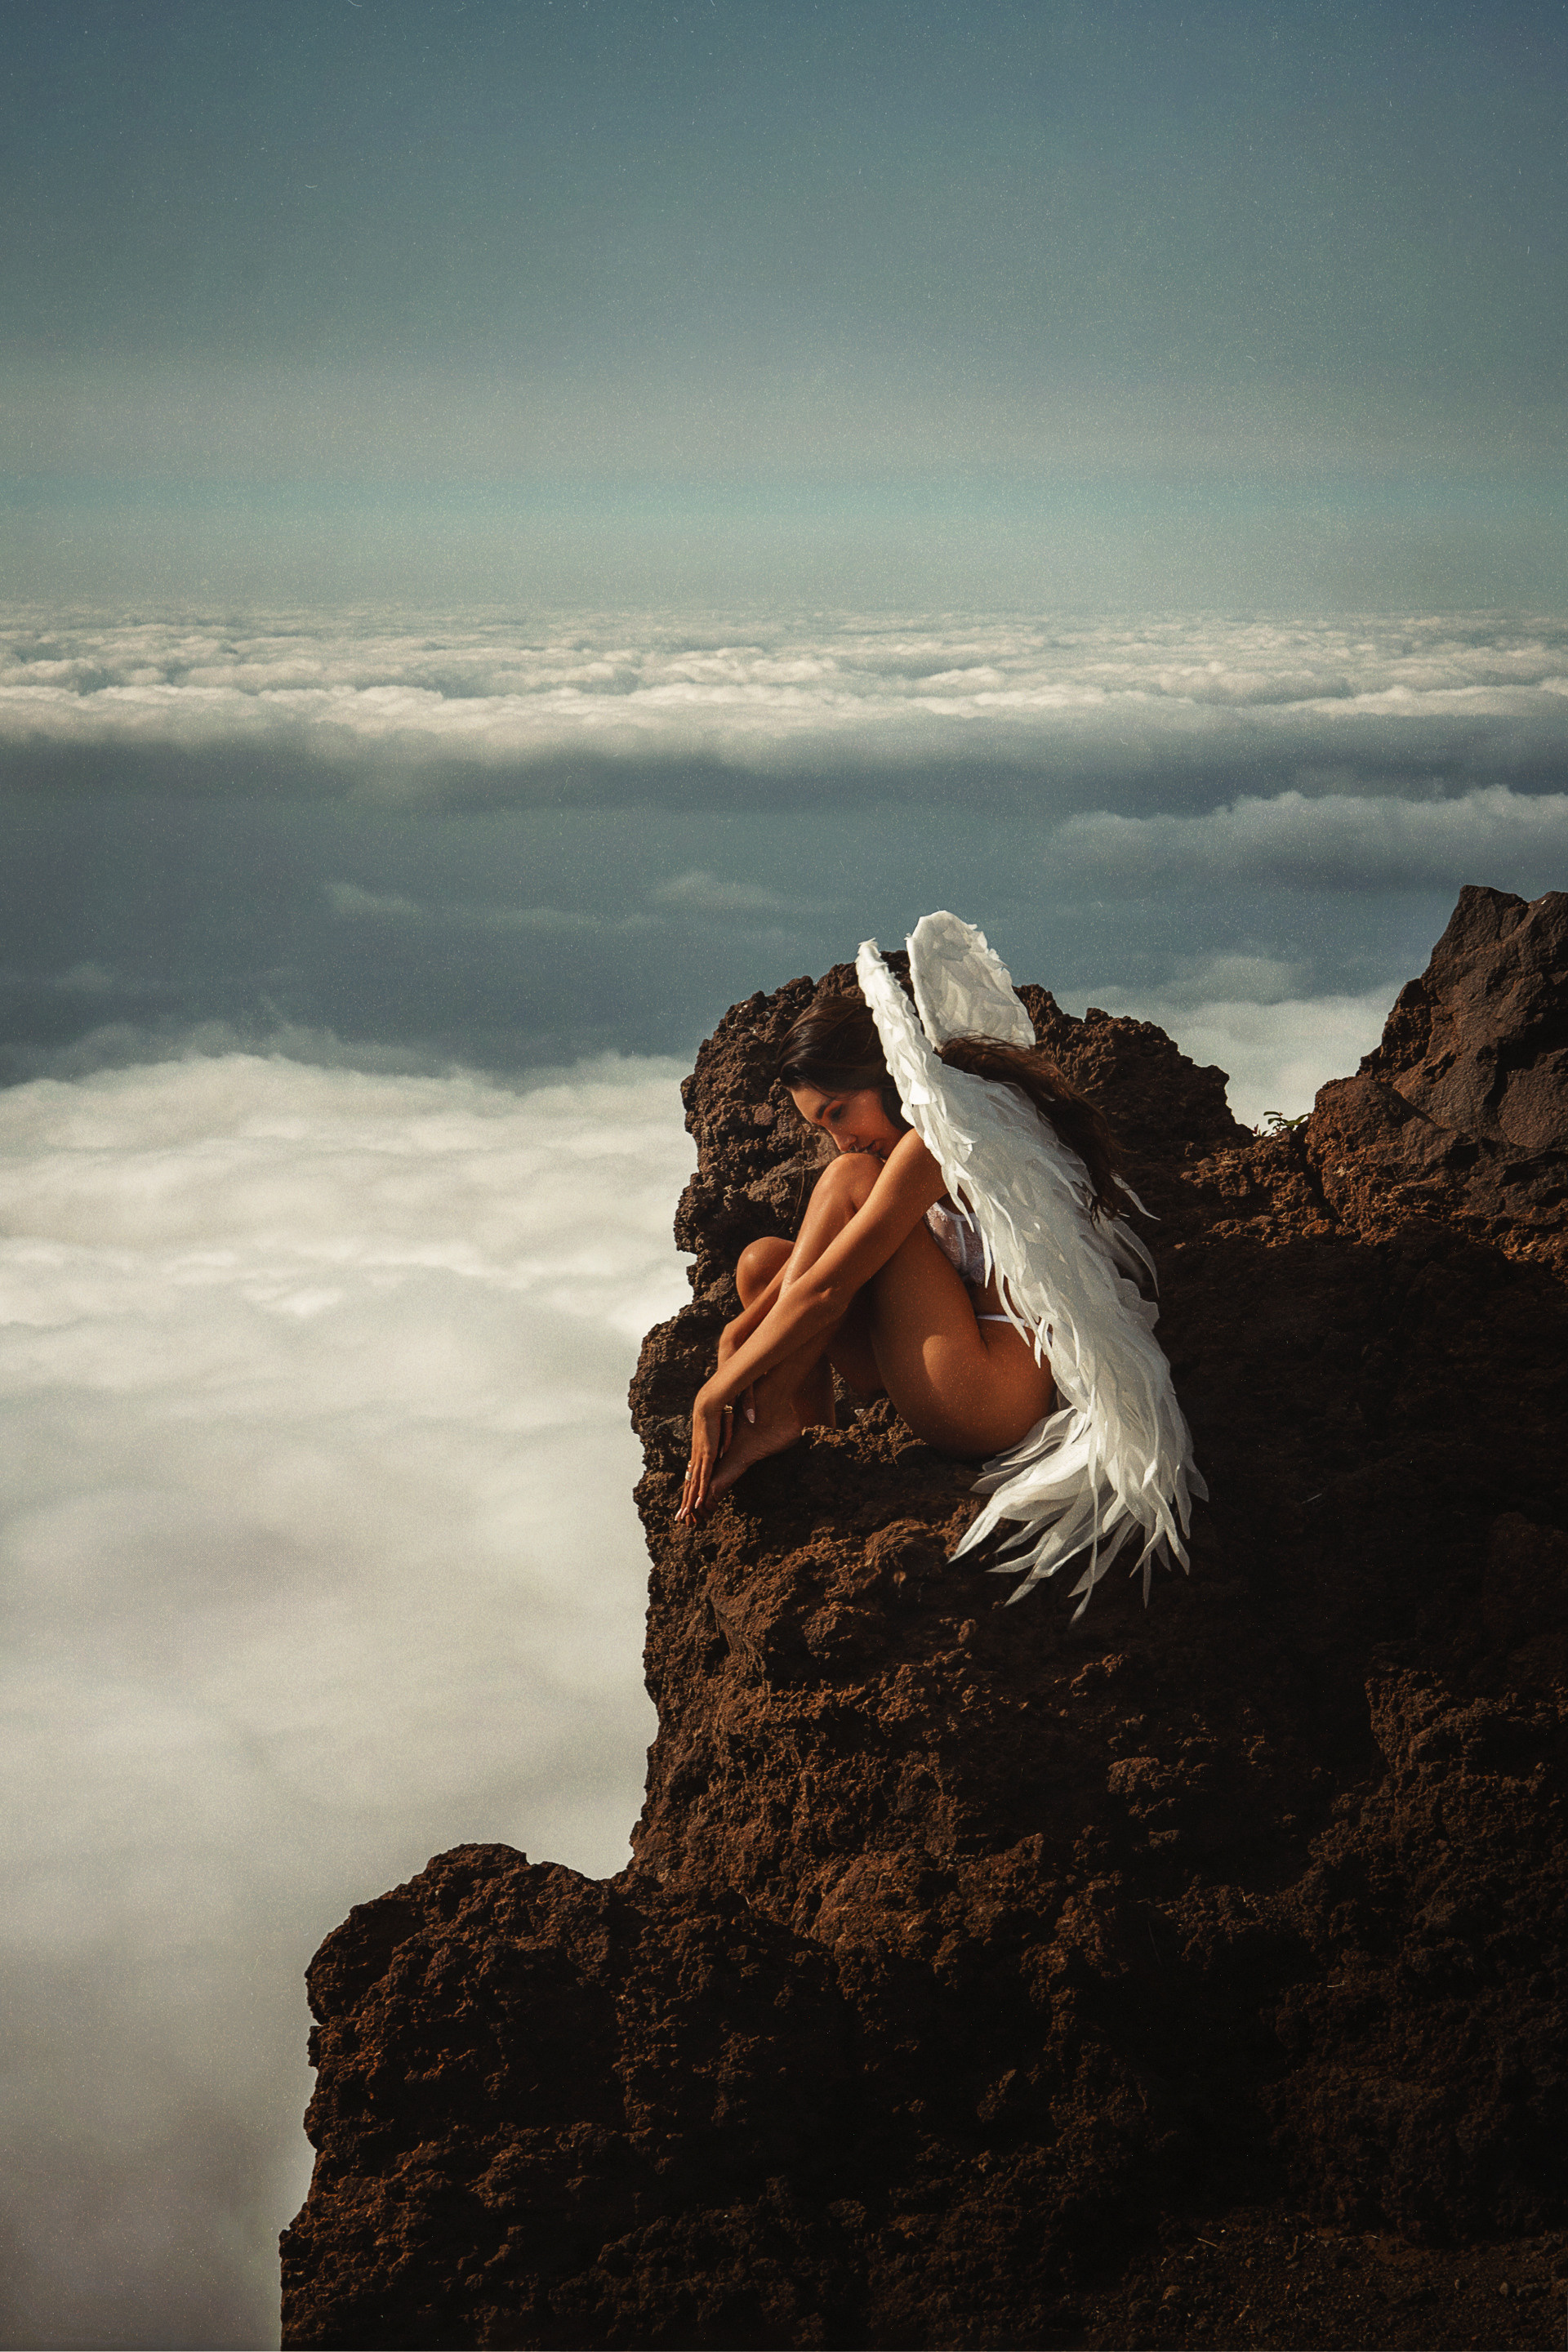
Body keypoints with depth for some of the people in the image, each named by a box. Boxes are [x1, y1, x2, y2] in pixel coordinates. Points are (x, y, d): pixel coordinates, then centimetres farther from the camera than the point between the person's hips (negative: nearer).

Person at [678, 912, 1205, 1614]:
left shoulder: (940, 1136, -14)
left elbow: (824, 1289, -15)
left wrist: (720, 1389, -7)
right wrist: (740, 1334, 5)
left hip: (992, 1402, -11)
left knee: (849, 1184, -11)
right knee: (762, 1260, 9)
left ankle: (773, 1420, -10)